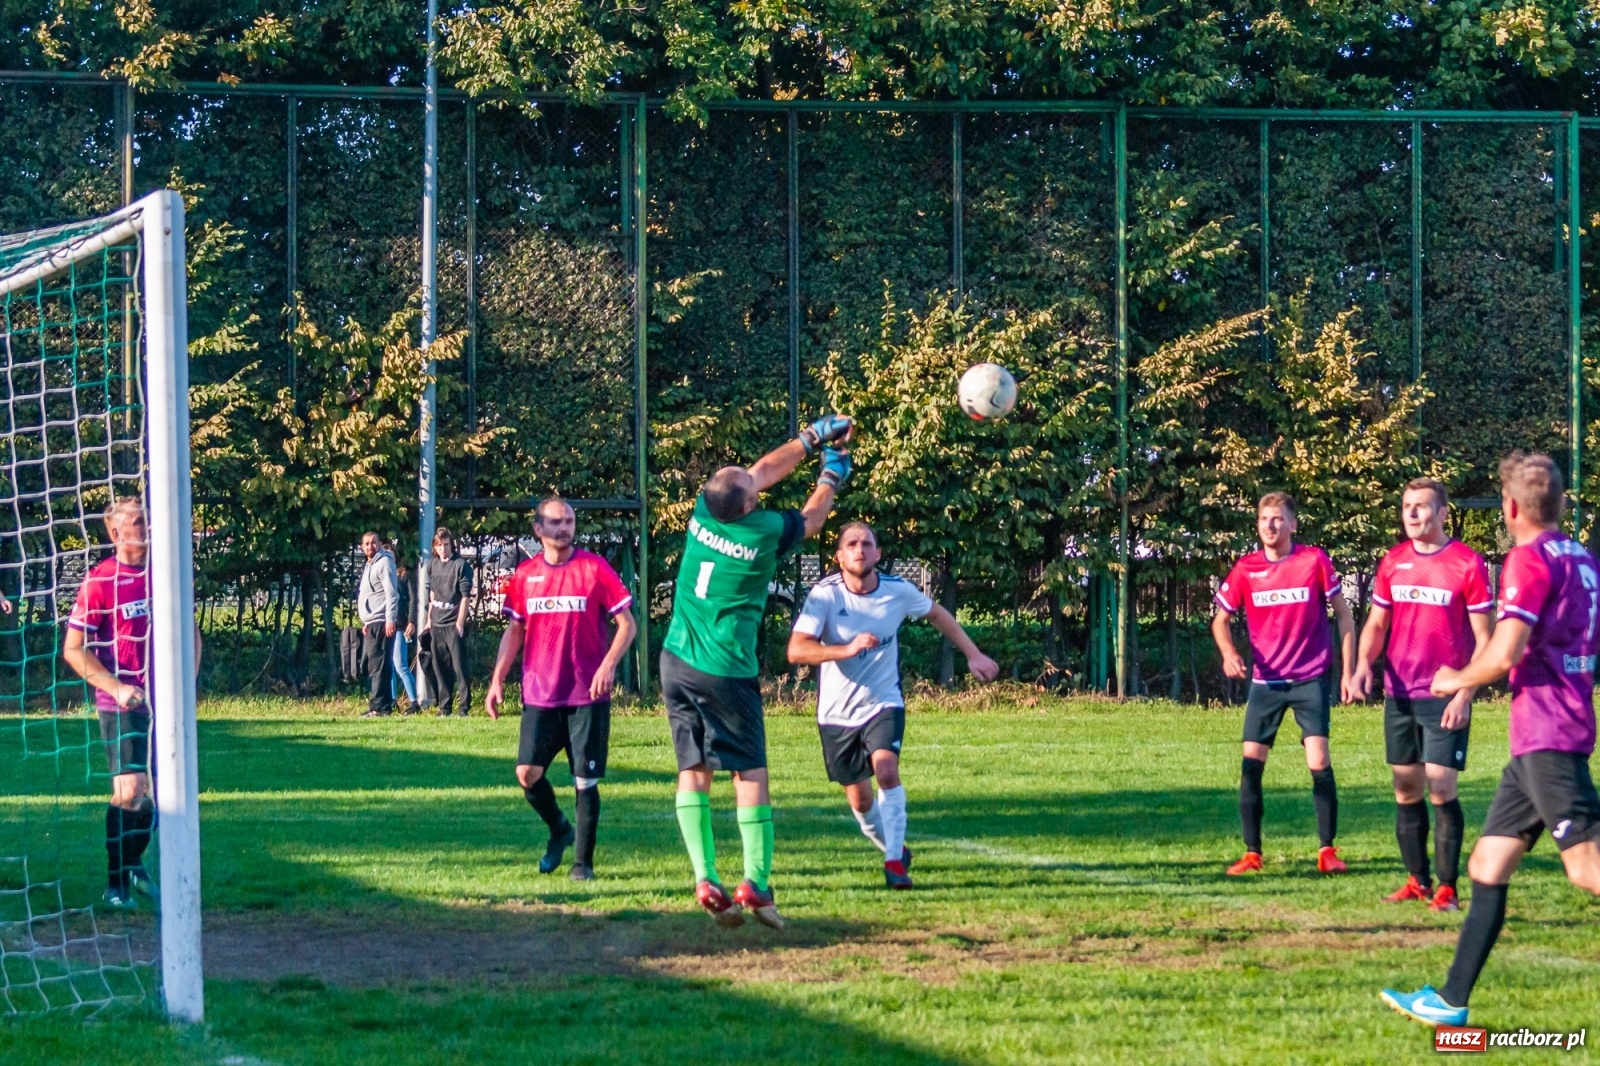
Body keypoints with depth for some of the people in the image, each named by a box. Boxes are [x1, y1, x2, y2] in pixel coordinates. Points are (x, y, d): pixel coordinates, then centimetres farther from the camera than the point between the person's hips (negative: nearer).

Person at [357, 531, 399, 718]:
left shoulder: (384, 563, -8)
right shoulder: (369, 566, 21)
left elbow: (391, 594, -16)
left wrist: (390, 620, -23)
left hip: (382, 623, -10)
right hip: (371, 624, 10)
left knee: (378, 666, -11)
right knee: (371, 666, 11)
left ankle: (379, 706, -12)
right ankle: (385, 704, 14)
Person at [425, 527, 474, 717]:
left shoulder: (461, 565, -7)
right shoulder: (432, 564, 11)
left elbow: (465, 596, -10)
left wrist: (460, 622, -15)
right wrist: (429, 619, 17)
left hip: (454, 623, -6)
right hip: (437, 623, 6)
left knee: (459, 666, -7)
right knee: (439, 667, 8)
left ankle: (463, 707, -5)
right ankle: (444, 706, 14)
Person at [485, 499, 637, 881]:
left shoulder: (594, 568, -2)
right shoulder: (525, 575, 7)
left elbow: (627, 624, -2)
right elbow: (514, 631, 15)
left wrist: (608, 664, -17)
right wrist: (497, 680, 7)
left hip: (587, 695, -3)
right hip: (539, 695, 3)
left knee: (586, 781, -1)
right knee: (527, 773, -5)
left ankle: (584, 861, 10)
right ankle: (559, 830, 22)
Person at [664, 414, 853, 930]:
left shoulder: (704, 510, -2)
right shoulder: (765, 532, -14)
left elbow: (763, 470, 14)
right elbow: (812, 517, 8)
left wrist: (813, 436, 24)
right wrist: (832, 476, 27)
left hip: (678, 662, 5)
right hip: (726, 672, -5)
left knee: (693, 769, 7)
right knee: (750, 774, 0)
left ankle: (704, 878, 0)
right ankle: (756, 882, -8)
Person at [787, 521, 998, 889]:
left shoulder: (898, 591, -9)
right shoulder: (825, 594, -18)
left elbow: (937, 614, 13)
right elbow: (796, 651, -29)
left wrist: (973, 654, 12)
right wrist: (847, 649, -41)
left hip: (883, 704, 0)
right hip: (836, 713, 0)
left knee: (886, 770, -26)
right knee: (859, 799, 9)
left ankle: (895, 862, -20)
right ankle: (895, 848, 37)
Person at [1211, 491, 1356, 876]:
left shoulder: (1314, 560, -6)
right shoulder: (1245, 569, -1)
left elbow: (1343, 616, 1)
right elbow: (1220, 619, 10)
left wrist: (1348, 671, -3)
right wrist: (1228, 653, -10)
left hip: (1310, 678, -3)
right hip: (1265, 681, 3)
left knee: (1319, 763, -10)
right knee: (1251, 764, -2)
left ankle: (1328, 850, 1)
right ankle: (1252, 853, 7)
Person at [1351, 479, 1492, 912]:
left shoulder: (1467, 564, -8)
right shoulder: (1393, 562, 7)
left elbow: (1484, 638, -7)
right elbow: (1377, 623, 14)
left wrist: (1464, 694, -15)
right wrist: (1363, 665, -6)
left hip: (1444, 698, -5)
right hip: (1399, 696, 5)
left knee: (1441, 788, -9)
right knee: (1406, 789, 8)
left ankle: (1447, 888, -3)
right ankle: (1417, 882, 18)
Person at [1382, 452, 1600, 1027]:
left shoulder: (1530, 559, -12)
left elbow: (1502, 656, -20)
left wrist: (1459, 680, -1)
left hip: (1547, 735, -9)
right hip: (1537, 738, 9)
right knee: (1488, 865, 11)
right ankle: (1451, 1001, 14)